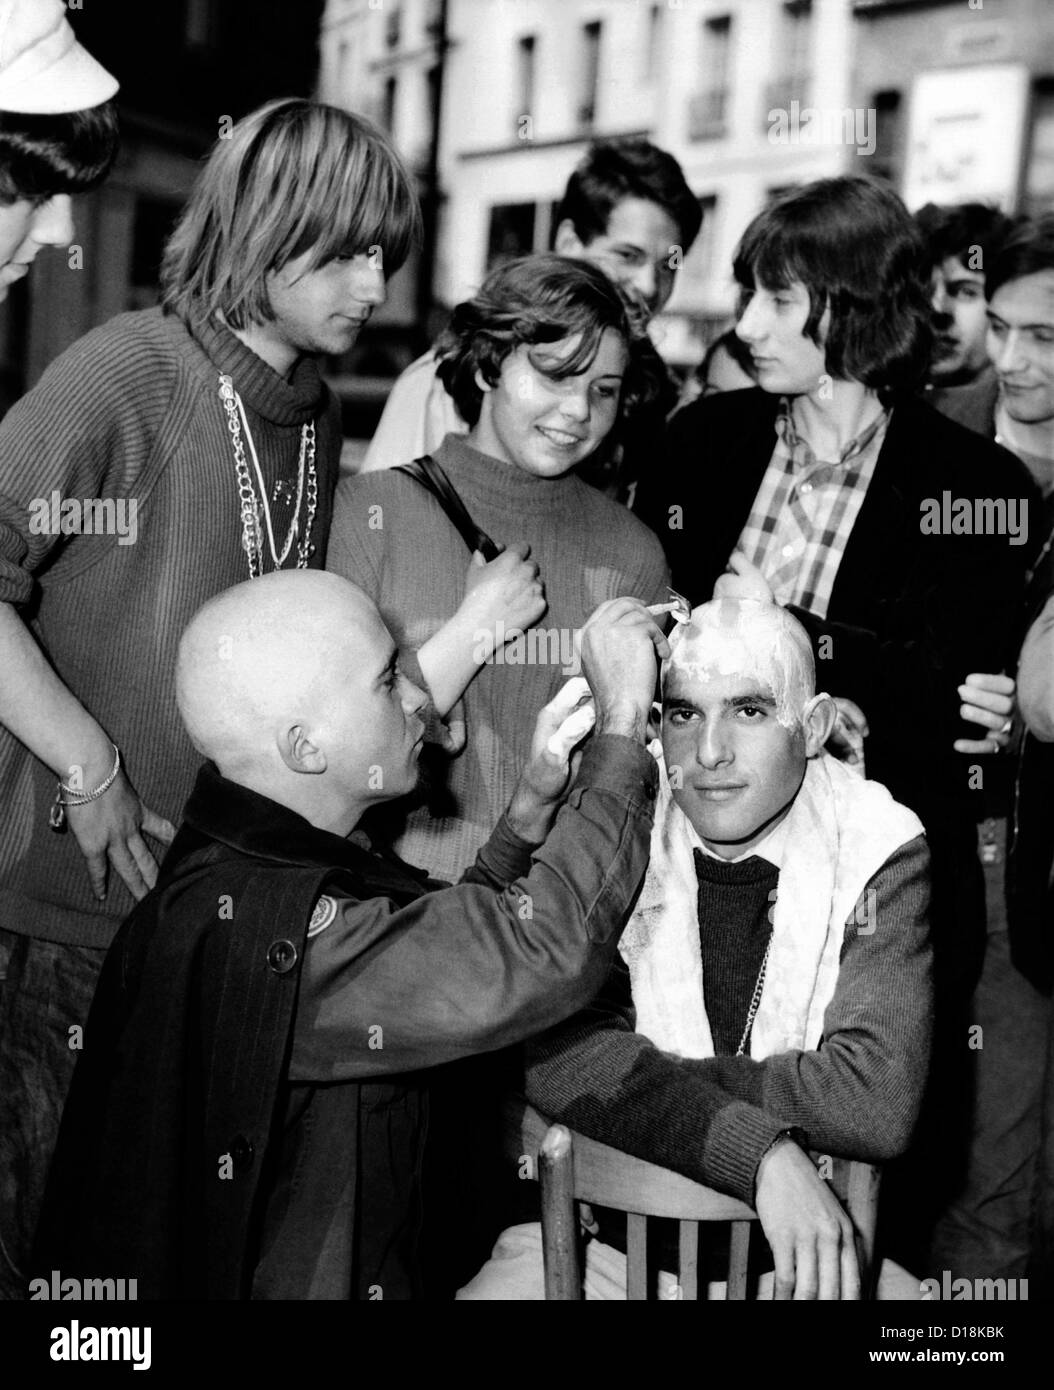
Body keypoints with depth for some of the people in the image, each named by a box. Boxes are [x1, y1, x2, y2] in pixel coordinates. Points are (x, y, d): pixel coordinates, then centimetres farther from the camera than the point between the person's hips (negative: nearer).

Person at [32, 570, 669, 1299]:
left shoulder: (243, 862, 2)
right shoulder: (247, 924, -28)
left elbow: (450, 947, 14)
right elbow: (552, 949, -32)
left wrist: (534, 804, 1)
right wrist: (624, 719, -23)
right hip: (303, 1283, -9)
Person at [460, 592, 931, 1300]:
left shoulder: (878, 850, -7)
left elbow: (877, 1102, -19)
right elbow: (558, 1055, -19)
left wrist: (645, 1073, -17)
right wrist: (761, 1154, -29)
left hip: (808, 1256, 0)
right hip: (606, 1246, 1)